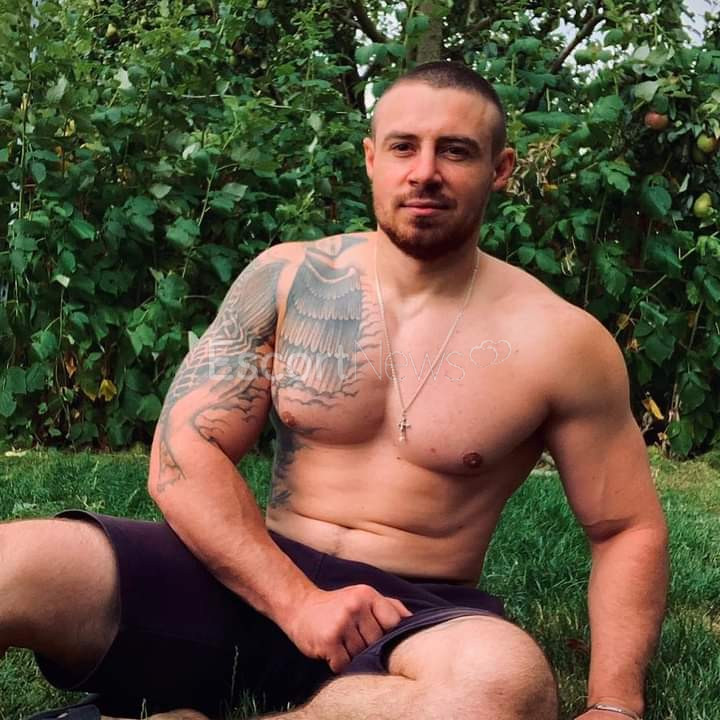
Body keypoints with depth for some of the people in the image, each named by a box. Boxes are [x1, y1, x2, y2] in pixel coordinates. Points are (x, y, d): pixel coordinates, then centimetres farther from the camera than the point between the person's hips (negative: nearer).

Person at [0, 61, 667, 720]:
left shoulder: (559, 341, -3)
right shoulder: (286, 279, 1)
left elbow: (628, 530, 3)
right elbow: (183, 456, -3)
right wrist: (297, 598, -17)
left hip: (416, 614, 1)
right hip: (251, 583, 0)